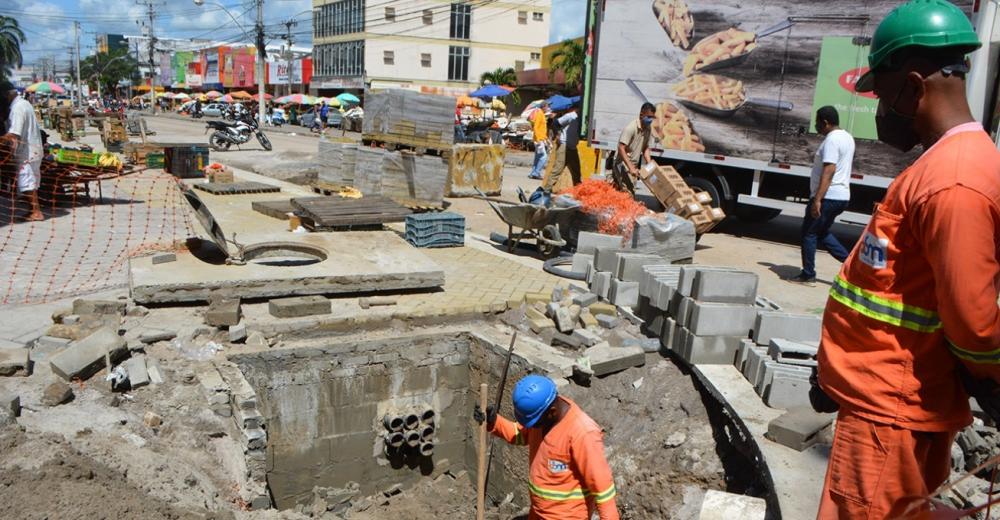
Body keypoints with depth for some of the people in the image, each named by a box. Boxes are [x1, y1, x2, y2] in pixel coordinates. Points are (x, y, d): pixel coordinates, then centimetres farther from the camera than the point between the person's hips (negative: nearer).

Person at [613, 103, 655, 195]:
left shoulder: (648, 129, 4)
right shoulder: (631, 128, -21)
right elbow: (621, 148, -24)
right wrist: (631, 167, -28)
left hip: (633, 166, 8)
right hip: (624, 165, -8)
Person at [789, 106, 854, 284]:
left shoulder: (831, 140, -16)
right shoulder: (847, 137, 16)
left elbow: (829, 171, -25)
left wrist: (817, 199, -28)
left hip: (828, 197, -10)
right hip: (842, 196, 10)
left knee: (809, 233, 0)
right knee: (822, 233, 21)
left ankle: (808, 275, 5)